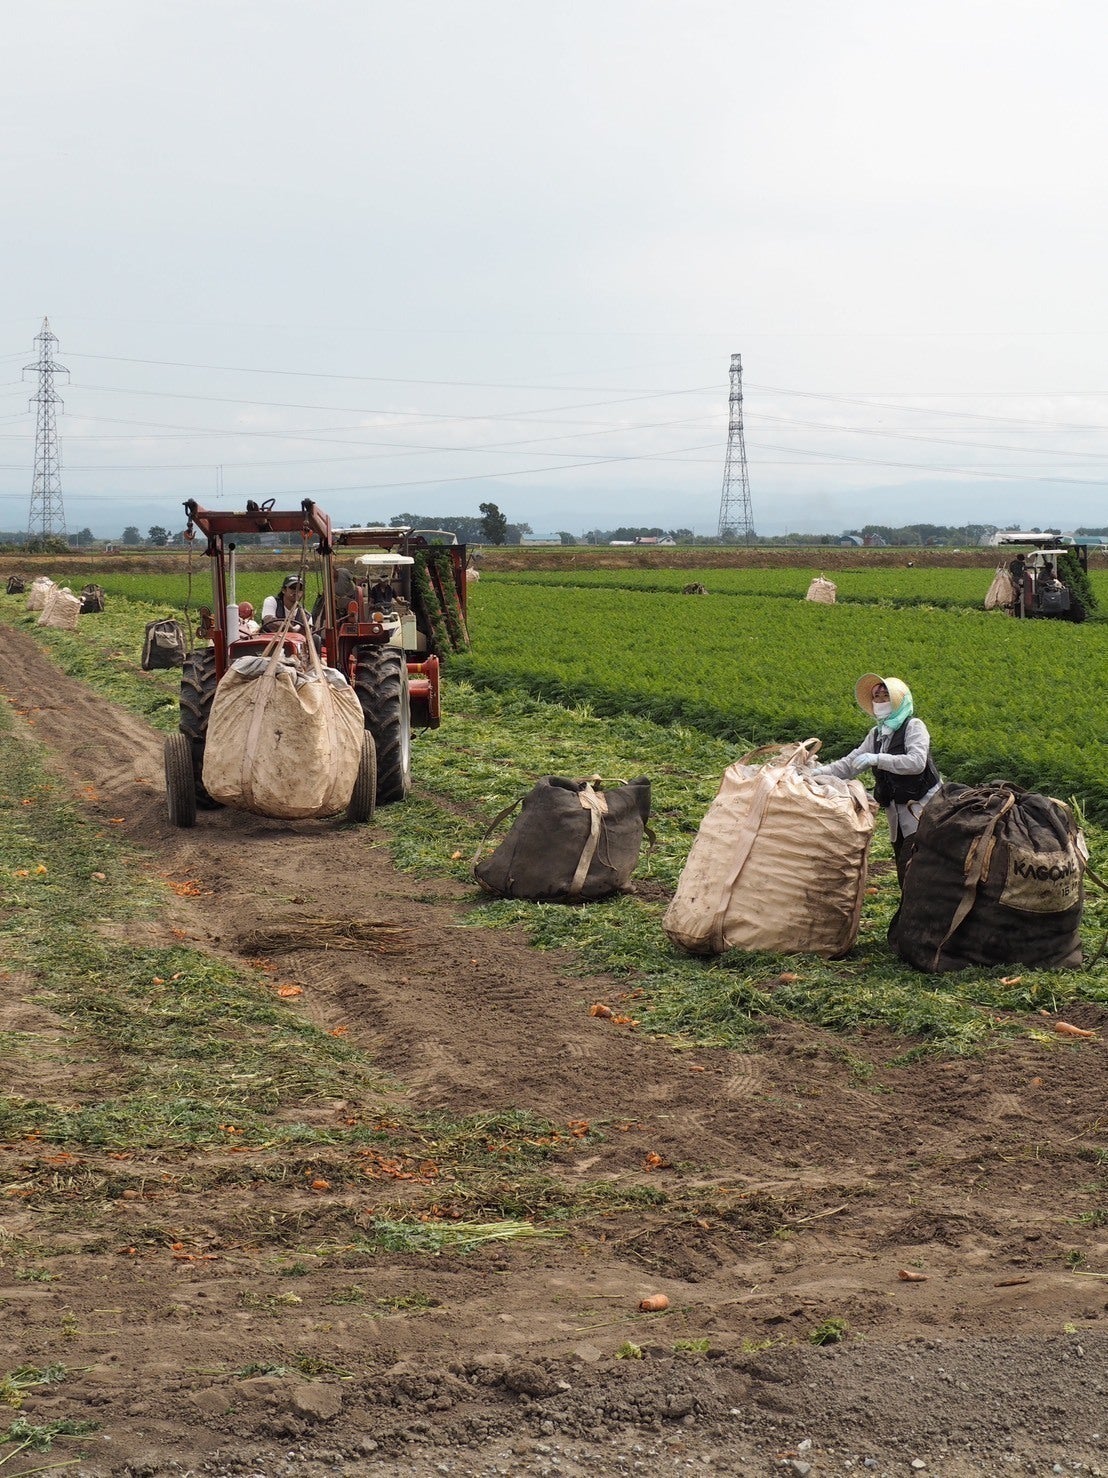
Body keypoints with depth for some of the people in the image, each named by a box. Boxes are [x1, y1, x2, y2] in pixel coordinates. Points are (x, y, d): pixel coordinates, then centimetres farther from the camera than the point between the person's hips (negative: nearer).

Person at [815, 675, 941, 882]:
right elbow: (848, 764, 10)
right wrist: (819, 772, -6)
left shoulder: (913, 726, -8)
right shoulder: (877, 734, 14)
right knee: (904, 874, 9)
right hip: (898, 814, 8)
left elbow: (917, 762, -23)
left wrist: (877, 759, -27)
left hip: (922, 807, -8)